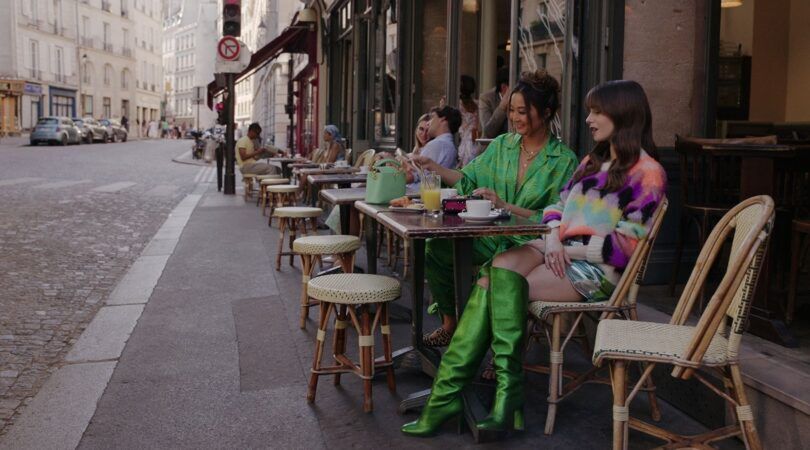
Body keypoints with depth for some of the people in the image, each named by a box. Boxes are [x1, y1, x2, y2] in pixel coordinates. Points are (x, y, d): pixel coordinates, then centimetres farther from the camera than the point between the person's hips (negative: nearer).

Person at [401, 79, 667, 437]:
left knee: (495, 287, -26)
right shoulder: (593, 161, 23)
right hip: (557, 251, 6)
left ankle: (450, 390, -21)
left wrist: (570, 249, -14)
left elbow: (627, 243, -11)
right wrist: (553, 239, -3)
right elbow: (557, 207, 18)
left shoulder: (647, 173, -2)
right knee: (500, 270, -25)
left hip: (597, 268, -6)